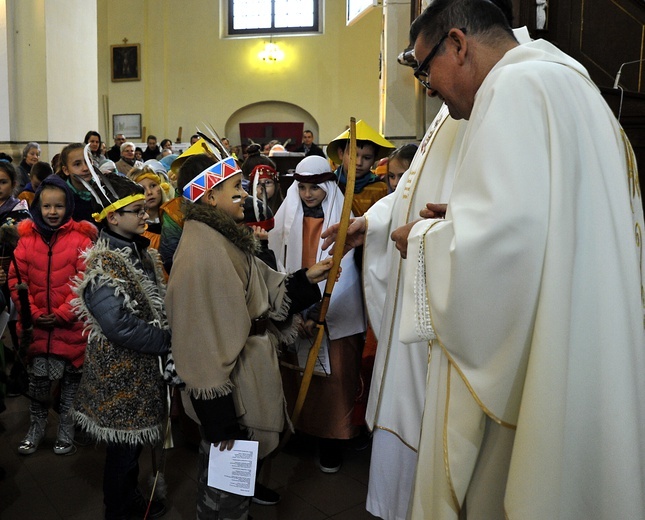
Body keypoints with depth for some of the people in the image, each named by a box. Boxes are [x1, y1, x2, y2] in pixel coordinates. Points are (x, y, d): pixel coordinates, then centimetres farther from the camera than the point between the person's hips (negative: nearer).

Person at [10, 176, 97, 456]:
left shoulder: (81, 239, -7)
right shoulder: (27, 239, 3)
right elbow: (17, 279, 3)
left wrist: (62, 314, -13)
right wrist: (32, 313, -7)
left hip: (71, 325, -2)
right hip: (37, 325, 2)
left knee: (70, 378, 10)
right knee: (38, 378, 9)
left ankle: (66, 430, 29)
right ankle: (36, 428, 31)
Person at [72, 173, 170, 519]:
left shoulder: (139, 252, 6)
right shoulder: (103, 265, -22)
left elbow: (157, 305, 16)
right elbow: (120, 327, -29)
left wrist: (171, 334, 1)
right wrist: (168, 340, -20)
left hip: (143, 368, 8)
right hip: (121, 373, -8)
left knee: (135, 440, 23)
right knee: (124, 447, 8)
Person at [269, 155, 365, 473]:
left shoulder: (341, 216, -5)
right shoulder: (288, 215, 2)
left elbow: (340, 270, -9)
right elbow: (280, 265, 0)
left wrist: (317, 312, -16)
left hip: (334, 312, -2)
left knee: (334, 377, 1)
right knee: (296, 374, 9)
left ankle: (331, 441, 15)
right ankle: (299, 428, 26)